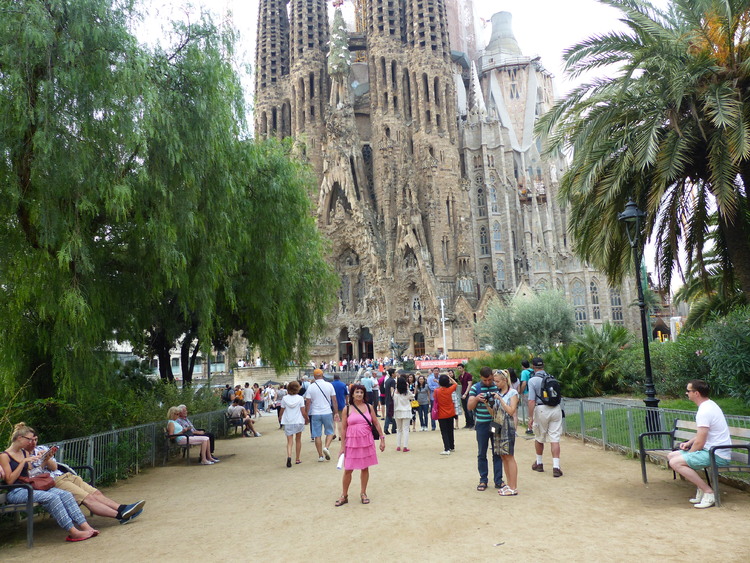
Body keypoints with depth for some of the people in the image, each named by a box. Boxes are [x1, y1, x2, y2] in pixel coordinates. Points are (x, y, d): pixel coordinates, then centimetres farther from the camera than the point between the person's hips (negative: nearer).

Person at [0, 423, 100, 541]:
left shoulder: (25, 453, 18)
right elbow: (10, 480, -12)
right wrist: (24, 462, -16)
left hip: (29, 487, 7)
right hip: (16, 492, -7)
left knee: (65, 494, -17)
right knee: (52, 497, -31)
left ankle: (85, 526, -26)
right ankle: (73, 532, -31)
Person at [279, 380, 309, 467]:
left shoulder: (284, 398, -4)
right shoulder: (300, 398, -7)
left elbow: (281, 411, 3)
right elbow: (303, 412, -7)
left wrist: (281, 419, 23)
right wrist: (306, 419, 10)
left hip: (287, 422, 0)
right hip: (298, 422, 0)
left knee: (289, 441, 1)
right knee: (298, 440, 17)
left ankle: (289, 456, -24)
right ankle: (297, 459, 24)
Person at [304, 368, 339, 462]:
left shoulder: (311, 387, -2)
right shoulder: (329, 385, -1)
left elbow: (308, 402, -2)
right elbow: (334, 400, 0)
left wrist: (306, 415, 6)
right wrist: (336, 413, 7)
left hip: (315, 414, 0)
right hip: (327, 412, 0)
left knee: (317, 435, 7)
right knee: (330, 432, 13)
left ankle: (320, 455, 10)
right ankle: (326, 447, -10)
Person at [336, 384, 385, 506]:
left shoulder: (369, 407, 3)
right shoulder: (347, 409, -3)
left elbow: (376, 423, 6)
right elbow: (343, 428, -1)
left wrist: (382, 439, 1)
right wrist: (342, 446, -1)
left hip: (366, 441, 2)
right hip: (352, 442, -2)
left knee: (365, 468, 9)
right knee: (348, 470, 2)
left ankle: (363, 493, 26)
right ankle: (344, 496, 18)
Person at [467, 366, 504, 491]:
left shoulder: (498, 387, 3)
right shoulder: (475, 388, -1)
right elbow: (469, 406, -4)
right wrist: (476, 398, -23)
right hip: (482, 424, -1)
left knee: (497, 453, 6)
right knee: (481, 453, 7)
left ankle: (498, 480, 16)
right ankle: (483, 480, 18)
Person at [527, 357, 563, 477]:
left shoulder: (532, 380, -8)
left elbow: (531, 400, -13)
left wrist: (530, 417, -10)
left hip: (542, 410, -3)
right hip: (556, 409, 3)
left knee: (539, 438, 15)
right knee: (555, 439, 3)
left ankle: (539, 463, 30)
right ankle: (556, 467, -4)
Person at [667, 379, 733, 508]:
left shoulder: (704, 411, -21)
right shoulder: (710, 405, 12)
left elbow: (699, 443, -21)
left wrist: (688, 453, -3)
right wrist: (689, 443, 10)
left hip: (717, 456, -10)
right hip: (714, 451, 10)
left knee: (675, 462, -22)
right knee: (671, 456, 9)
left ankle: (708, 492, -13)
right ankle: (701, 488, 7)